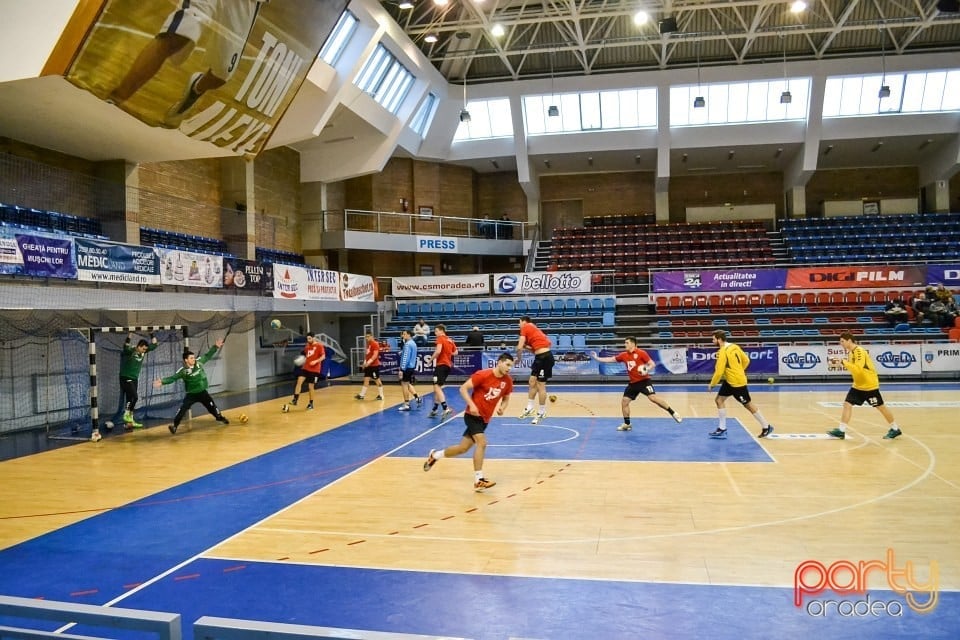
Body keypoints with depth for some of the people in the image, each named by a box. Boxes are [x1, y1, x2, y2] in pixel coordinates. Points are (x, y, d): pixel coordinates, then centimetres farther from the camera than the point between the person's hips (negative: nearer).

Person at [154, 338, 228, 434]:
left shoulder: (199, 362, -8)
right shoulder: (183, 371, -18)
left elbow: (208, 355, 3)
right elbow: (173, 378, -20)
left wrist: (216, 347, 2)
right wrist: (162, 381, -35)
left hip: (202, 392, 3)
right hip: (191, 394, -3)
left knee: (212, 405, 16)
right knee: (182, 409, -12)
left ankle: (219, 417, 39)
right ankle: (175, 425, -3)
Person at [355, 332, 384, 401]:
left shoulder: (375, 344, -14)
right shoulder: (368, 344, 14)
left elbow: (375, 355, -22)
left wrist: (369, 362, -29)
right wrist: (365, 362, 14)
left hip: (374, 365, -8)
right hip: (368, 365, 8)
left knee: (377, 380, 0)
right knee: (366, 379, 7)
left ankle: (380, 395, 10)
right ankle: (362, 395, 8)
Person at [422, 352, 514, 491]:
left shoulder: (508, 381, -1)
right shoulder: (483, 375, -18)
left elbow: (506, 398, 15)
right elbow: (463, 388, -14)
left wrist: (502, 407, -7)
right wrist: (472, 405, -26)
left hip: (485, 419, 6)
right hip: (473, 415, -6)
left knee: (463, 448, 10)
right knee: (481, 443, -23)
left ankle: (435, 455, 34)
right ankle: (479, 480, -15)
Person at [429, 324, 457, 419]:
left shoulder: (440, 338, -6)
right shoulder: (450, 340, 16)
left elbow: (438, 351, -19)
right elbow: (455, 352, 22)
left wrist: (431, 359, -6)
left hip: (441, 364, -9)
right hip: (448, 365, 9)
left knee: (437, 387, -13)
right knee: (438, 387, 16)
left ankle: (446, 409, -25)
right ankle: (435, 409, 21)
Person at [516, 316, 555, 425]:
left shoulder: (525, 328, -3)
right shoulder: (533, 329, 22)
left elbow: (519, 347, -11)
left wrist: (518, 357, 6)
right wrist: (526, 346, 7)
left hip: (544, 357, -9)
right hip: (541, 357, 9)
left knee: (540, 385, 0)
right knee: (532, 382, 12)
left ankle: (542, 413, 9)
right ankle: (529, 408, 21)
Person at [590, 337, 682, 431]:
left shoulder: (641, 353, -8)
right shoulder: (623, 355, 9)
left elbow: (653, 364, -8)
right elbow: (611, 359, 16)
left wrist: (647, 369, -27)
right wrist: (597, 358, 12)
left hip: (644, 381, -6)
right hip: (633, 383, 7)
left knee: (653, 398, -21)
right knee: (624, 401, 3)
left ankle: (673, 413, -12)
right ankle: (627, 424, 18)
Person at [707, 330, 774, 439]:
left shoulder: (723, 352, -22)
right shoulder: (734, 347, 5)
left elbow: (719, 372, -23)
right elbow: (746, 360, 11)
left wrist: (712, 384, -11)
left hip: (737, 382, -9)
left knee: (748, 405, 4)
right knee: (719, 400, 8)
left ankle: (766, 427, 18)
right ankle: (722, 429, 10)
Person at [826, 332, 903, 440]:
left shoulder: (859, 351, -22)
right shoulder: (851, 352, 5)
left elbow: (858, 369, -32)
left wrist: (843, 362, -33)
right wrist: (841, 362, 0)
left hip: (870, 385, -8)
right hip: (858, 385, 8)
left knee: (880, 406, 5)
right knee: (847, 404, -2)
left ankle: (895, 429, 23)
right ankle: (841, 431, -3)